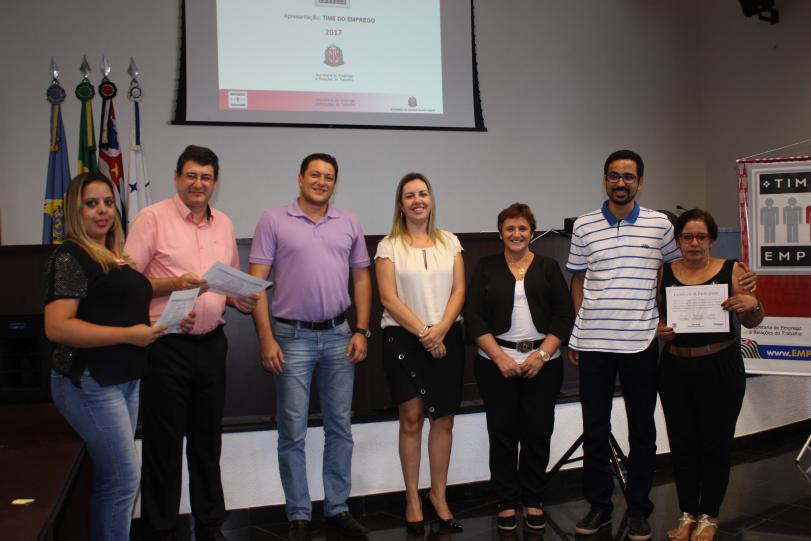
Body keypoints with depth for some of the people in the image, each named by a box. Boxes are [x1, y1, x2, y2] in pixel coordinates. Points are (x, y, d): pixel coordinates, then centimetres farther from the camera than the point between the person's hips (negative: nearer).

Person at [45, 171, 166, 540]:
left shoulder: (116, 256, 12)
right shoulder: (71, 257, -13)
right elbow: (57, 327, -23)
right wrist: (129, 335, -20)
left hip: (125, 378, 8)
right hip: (90, 382, -8)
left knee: (110, 478, 15)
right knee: (125, 478, -5)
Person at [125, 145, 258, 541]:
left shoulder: (224, 224, 12)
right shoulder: (153, 218, -5)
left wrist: (238, 300, -1)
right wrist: (174, 284, -21)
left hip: (211, 343, 5)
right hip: (166, 345, -5)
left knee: (207, 439, 14)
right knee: (164, 443, 4)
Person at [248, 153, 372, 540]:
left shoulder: (349, 223, 9)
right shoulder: (273, 221, -1)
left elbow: (361, 279, 11)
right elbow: (256, 282, -4)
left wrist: (361, 330, 1)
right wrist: (266, 338, -11)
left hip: (339, 336, 3)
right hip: (292, 337, -3)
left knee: (340, 427, 10)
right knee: (293, 432, 3)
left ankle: (337, 508, 24)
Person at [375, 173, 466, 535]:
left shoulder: (449, 241, 10)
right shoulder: (389, 246, 1)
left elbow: (459, 291, 3)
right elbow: (389, 298, -6)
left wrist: (440, 330, -12)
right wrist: (423, 333, -13)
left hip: (446, 338, 3)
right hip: (403, 338, -3)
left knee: (444, 420, 5)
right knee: (411, 419, -2)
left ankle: (438, 494, 18)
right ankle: (412, 498, 10)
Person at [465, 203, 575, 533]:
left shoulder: (548, 267, 8)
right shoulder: (486, 268, 7)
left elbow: (565, 315, 2)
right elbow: (473, 316, -1)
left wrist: (542, 354, -10)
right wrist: (499, 357, -11)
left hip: (542, 363, 1)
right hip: (497, 363, 0)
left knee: (537, 432, 4)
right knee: (502, 433, 4)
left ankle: (533, 501, 19)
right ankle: (507, 502, 16)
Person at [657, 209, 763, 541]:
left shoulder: (731, 270, -2)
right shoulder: (664, 273, 4)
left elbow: (752, 322, 3)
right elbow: (653, 314, 14)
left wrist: (752, 304, -17)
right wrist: (659, 329, -7)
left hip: (720, 368, -2)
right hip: (675, 369, 2)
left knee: (715, 443, 5)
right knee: (681, 442, 7)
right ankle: (687, 513, 23)